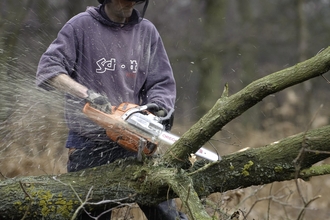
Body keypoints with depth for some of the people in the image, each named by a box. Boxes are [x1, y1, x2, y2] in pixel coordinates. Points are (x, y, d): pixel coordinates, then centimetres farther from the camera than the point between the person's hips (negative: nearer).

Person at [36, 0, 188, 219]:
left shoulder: (146, 31, 9)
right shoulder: (81, 26, -1)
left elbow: (162, 83, 9)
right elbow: (48, 70, -9)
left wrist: (158, 110, -13)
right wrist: (87, 93, -23)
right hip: (89, 143, -2)